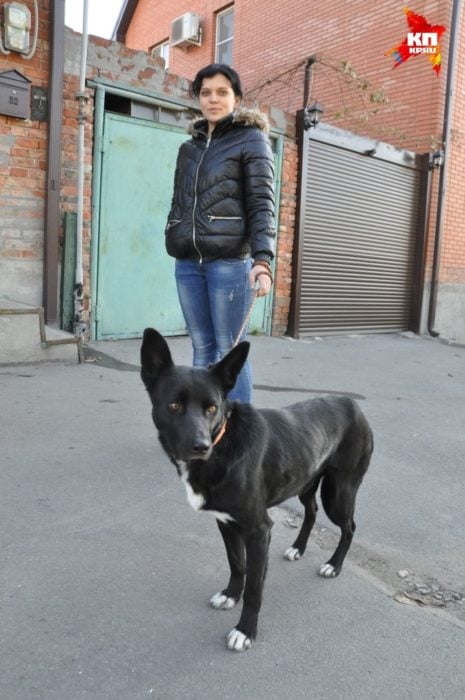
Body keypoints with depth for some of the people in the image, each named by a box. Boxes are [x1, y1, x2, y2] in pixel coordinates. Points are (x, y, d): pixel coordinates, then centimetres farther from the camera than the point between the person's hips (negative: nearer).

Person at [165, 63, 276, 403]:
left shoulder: (251, 140, 4)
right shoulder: (190, 147, 20)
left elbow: (262, 205, -6)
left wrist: (262, 260, -19)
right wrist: (174, 242, 13)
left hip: (229, 260, -5)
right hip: (188, 262, 5)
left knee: (229, 352, -3)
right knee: (202, 349, 8)